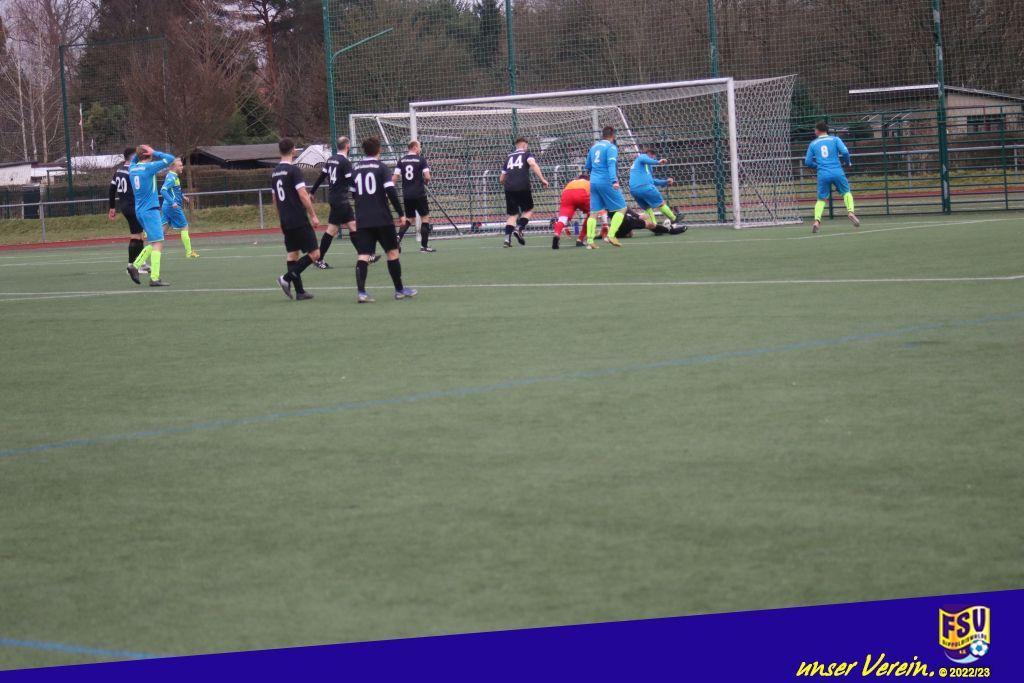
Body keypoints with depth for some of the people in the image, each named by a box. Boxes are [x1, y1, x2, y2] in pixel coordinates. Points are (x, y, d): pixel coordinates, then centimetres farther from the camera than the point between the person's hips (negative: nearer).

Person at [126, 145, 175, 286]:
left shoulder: (132, 168, 9)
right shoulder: (149, 167, -11)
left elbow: (133, 160, 35)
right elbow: (170, 159, -8)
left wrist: (138, 153, 18)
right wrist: (155, 153, 1)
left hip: (139, 211, 8)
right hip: (150, 211, -8)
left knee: (154, 243, 17)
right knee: (157, 244, -8)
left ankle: (135, 266, 7)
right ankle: (154, 278, -15)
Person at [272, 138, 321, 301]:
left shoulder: (275, 173, 11)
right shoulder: (294, 170, -12)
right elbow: (303, 195, -18)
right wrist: (313, 216, -13)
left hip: (285, 222, 8)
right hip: (299, 220, -8)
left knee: (293, 254, 10)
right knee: (314, 253, -4)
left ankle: (300, 291, 7)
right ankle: (287, 278, -14)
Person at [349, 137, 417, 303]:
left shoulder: (355, 168, 9)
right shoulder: (381, 167, -6)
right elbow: (391, 191, -14)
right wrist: (401, 214, -8)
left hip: (362, 220, 4)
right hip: (382, 219, -4)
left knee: (363, 256, -3)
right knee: (393, 252, 11)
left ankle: (361, 292, -18)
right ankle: (399, 289, 18)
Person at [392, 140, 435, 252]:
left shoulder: (401, 161, 5)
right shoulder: (421, 160, -6)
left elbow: (395, 178, -1)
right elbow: (427, 177, -14)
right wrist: (425, 181, 8)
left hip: (406, 195, 5)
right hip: (419, 194, -5)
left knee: (409, 219, 18)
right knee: (425, 217, 7)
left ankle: (399, 236, -7)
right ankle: (424, 246, 4)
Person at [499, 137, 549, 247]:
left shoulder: (509, 156, 23)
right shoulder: (526, 153, 10)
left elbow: (501, 179, 24)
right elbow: (533, 164, -13)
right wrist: (542, 179, -15)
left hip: (509, 188, 4)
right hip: (522, 187, -4)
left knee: (512, 214, 9)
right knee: (528, 210, 14)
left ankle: (507, 238, -8)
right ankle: (519, 229, -9)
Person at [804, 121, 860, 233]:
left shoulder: (813, 144, 11)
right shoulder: (835, 139, 7)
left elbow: (808, 162, 11)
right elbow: (845, 152, -6)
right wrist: (847, 162, 13)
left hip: (822, 174, 1)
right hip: (837, 172, -1)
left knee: (821, 199, 9)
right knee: (846, 193, 15)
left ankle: (817, 220, -12)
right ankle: (850, 211, -10)